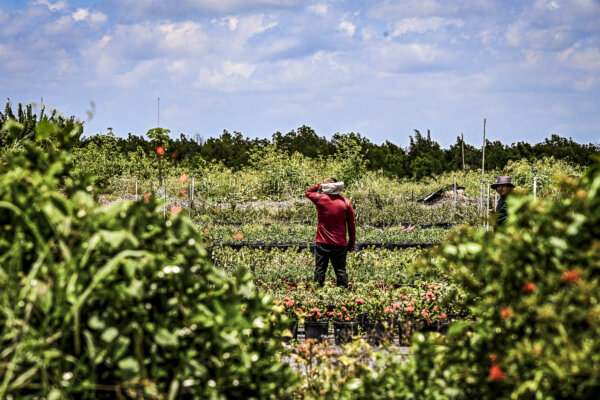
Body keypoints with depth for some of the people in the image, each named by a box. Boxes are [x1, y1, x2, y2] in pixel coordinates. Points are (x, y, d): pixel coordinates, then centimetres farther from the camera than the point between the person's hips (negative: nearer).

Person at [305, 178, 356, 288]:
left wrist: (320, 185, 12)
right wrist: (352, 242, 9)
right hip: (340, 244, 1)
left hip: (322, 243, -1)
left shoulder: (320, 199, -5)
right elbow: (352, 224, 2)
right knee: (341, 271, 4)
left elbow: (308, 192, 18)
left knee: (320, 270, 5)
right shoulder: (346, 202, -1)